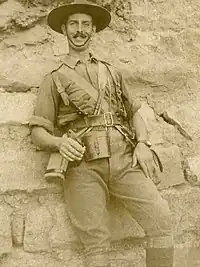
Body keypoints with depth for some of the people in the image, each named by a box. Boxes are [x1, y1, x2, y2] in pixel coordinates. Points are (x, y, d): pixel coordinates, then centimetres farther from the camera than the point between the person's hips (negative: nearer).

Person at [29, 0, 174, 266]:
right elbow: (38, 132, 9)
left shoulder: (113, 72, 25)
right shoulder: (54, 79, 15)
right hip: (84, 166, -2)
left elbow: (135, 113, 22)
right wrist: (60, 143, -14)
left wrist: (142, 144, 1)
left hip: (124, 161, 2)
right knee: (97, 244, -11)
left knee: (161, 221, -16)